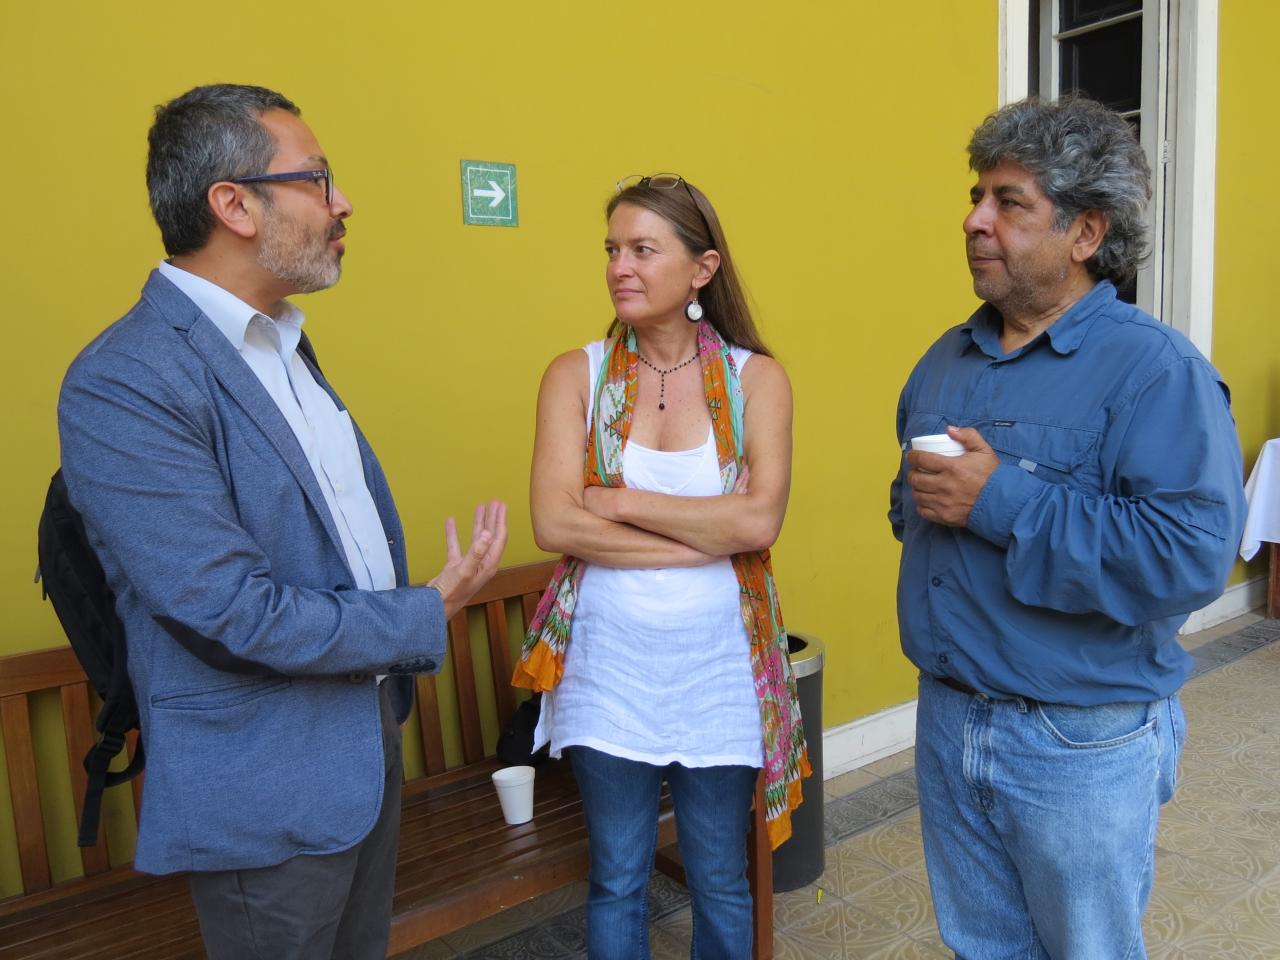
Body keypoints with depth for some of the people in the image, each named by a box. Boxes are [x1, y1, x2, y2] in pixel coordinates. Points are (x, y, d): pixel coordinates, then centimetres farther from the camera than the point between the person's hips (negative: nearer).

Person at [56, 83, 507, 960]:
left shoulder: (282, 343, 7)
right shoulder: (123, 384, -22)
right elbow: (235, 615, -26)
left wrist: (393, 675, 9)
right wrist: (427, 616, -15)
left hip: (370, 738, 8)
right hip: (267, 792, -8)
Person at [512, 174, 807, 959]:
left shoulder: (757, 378, -3)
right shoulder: (576, 376, -2)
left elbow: (760, 520, -16)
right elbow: (555, 523, -14)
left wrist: (620, 501, -14)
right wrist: (707, 537, -16)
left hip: (718, 664, 0)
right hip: (609, 662, 0)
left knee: (721, 880, 17)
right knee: (617, 880, 16)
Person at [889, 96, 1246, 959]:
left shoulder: (1156, 370, -16)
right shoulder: (949, 359, 7)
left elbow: (1192, 556, -27)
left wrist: (1003, 503, -28)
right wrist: (919, 502, -5)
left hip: (1083, 746, -6)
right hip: (947, 718, 7)